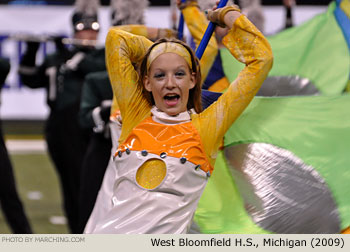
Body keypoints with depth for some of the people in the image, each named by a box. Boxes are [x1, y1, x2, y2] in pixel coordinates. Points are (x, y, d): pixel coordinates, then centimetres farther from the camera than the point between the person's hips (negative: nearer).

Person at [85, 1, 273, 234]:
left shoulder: (206, 127, 7)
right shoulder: (135, 116, 12)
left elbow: (261, 60, 8)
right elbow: (116, 40, 16)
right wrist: (159, 50, 26)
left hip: (166, 234, 1)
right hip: (110, 232, 0)